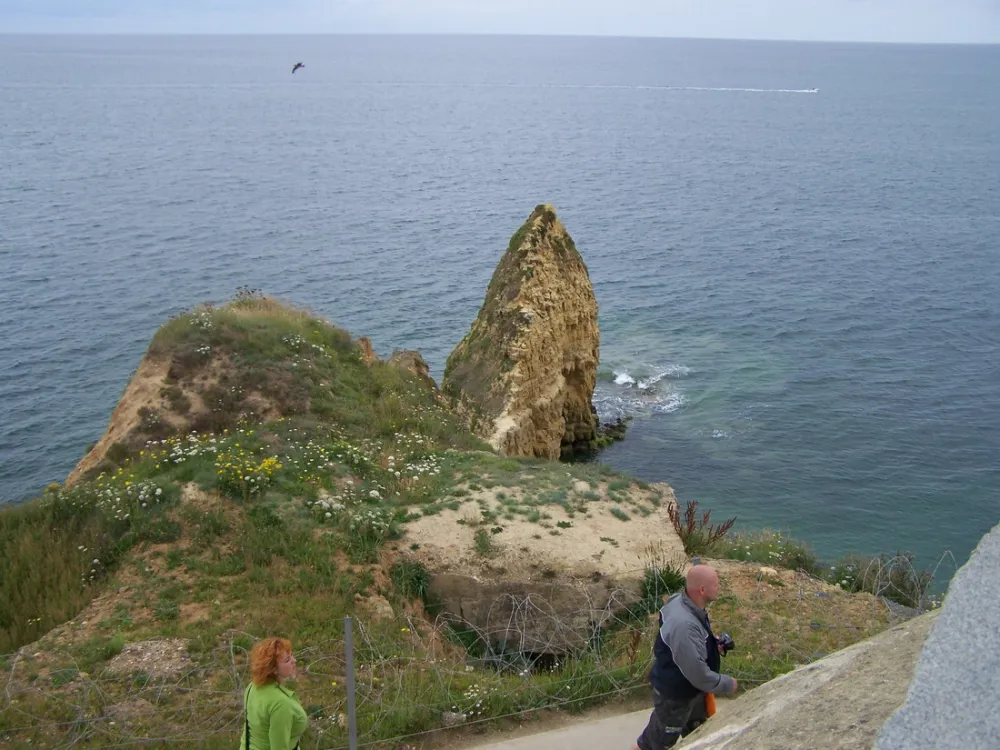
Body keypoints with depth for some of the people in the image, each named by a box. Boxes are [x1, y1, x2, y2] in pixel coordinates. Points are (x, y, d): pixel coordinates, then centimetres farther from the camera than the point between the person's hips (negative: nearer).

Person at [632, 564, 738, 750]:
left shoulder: (680, 600, -12)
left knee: (696, 733, 30)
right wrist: (727, 685, -17)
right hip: (674, 695, -9)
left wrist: (713, 644, 0)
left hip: (688, 688, 9)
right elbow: (699, 675, -34)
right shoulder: (684, 625, -42)